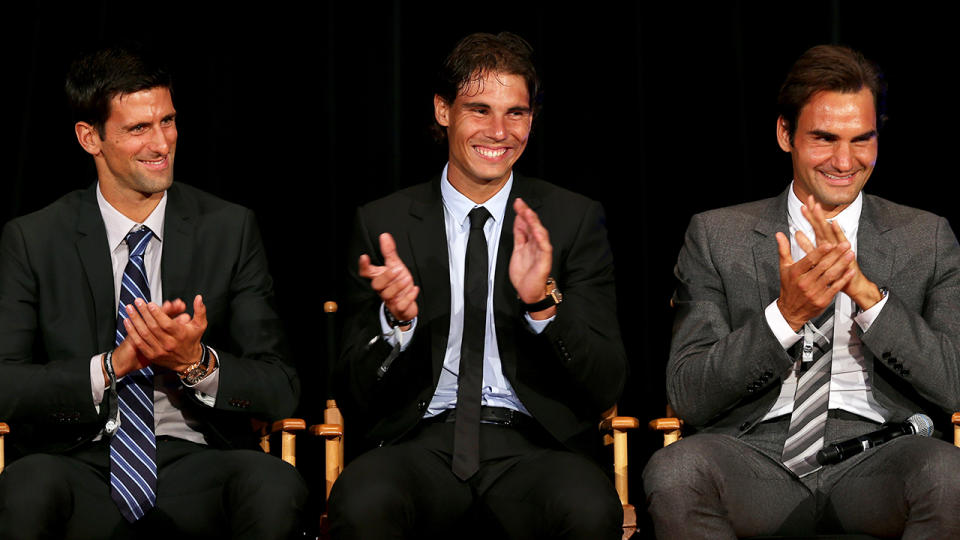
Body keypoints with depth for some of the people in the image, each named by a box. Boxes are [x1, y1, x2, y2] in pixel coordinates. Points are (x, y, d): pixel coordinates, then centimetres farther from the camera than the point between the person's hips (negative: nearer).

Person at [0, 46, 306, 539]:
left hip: (195, 464, 2)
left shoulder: (230, 230, 7)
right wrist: (111, 366, -18)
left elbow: (280, 390, 3)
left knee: (275, 486, -33)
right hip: (82, 464, -1)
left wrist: (198, 363, -17)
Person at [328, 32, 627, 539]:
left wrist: (544, 303, -17)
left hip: (531, 445, 0)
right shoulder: (383, 224, 9)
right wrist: (397, 319, -14)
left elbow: (606, 384, 1)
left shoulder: (573, 220, 9)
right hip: (421, 444, 0)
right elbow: (355, 401, 6)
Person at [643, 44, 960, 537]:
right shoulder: (716, 236, 11)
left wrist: (868, 294, -11)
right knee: (675, 470, -33)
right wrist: (785, 316, -13)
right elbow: (687, 397, 2)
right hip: (757, 456, 1)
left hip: (877, 463, 0)